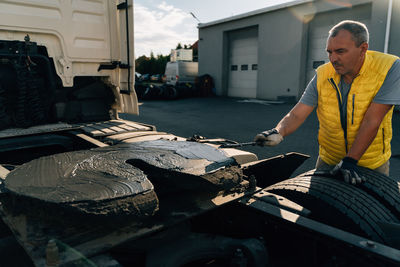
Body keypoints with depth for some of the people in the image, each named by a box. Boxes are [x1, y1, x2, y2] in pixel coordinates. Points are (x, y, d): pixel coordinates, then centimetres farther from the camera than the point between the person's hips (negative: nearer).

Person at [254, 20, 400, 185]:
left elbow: (371, 121, -24)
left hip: (372, 163, -2)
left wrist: (351, 160, -27)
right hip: (329, 159, 2)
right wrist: (278, 133, -37)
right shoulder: (322, 76, -13)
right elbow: (296, 115, -16)